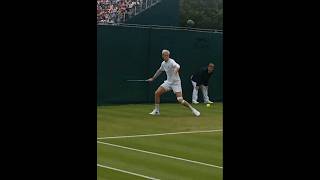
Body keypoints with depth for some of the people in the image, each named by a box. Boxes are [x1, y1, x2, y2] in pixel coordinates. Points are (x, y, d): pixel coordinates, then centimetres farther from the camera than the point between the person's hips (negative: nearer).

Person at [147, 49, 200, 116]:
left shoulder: (171, 62, -18)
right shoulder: (163, 63, 5)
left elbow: (177, 66, -41)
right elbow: (159, 70, 26)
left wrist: (176, 70, -63)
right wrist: (153, 78, 30)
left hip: (176, 83, -7)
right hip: (168, 82, 7)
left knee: (180, 100, -17)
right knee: (157, 93, -7)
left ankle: (192, 109, 2)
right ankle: (156, 110, 7)